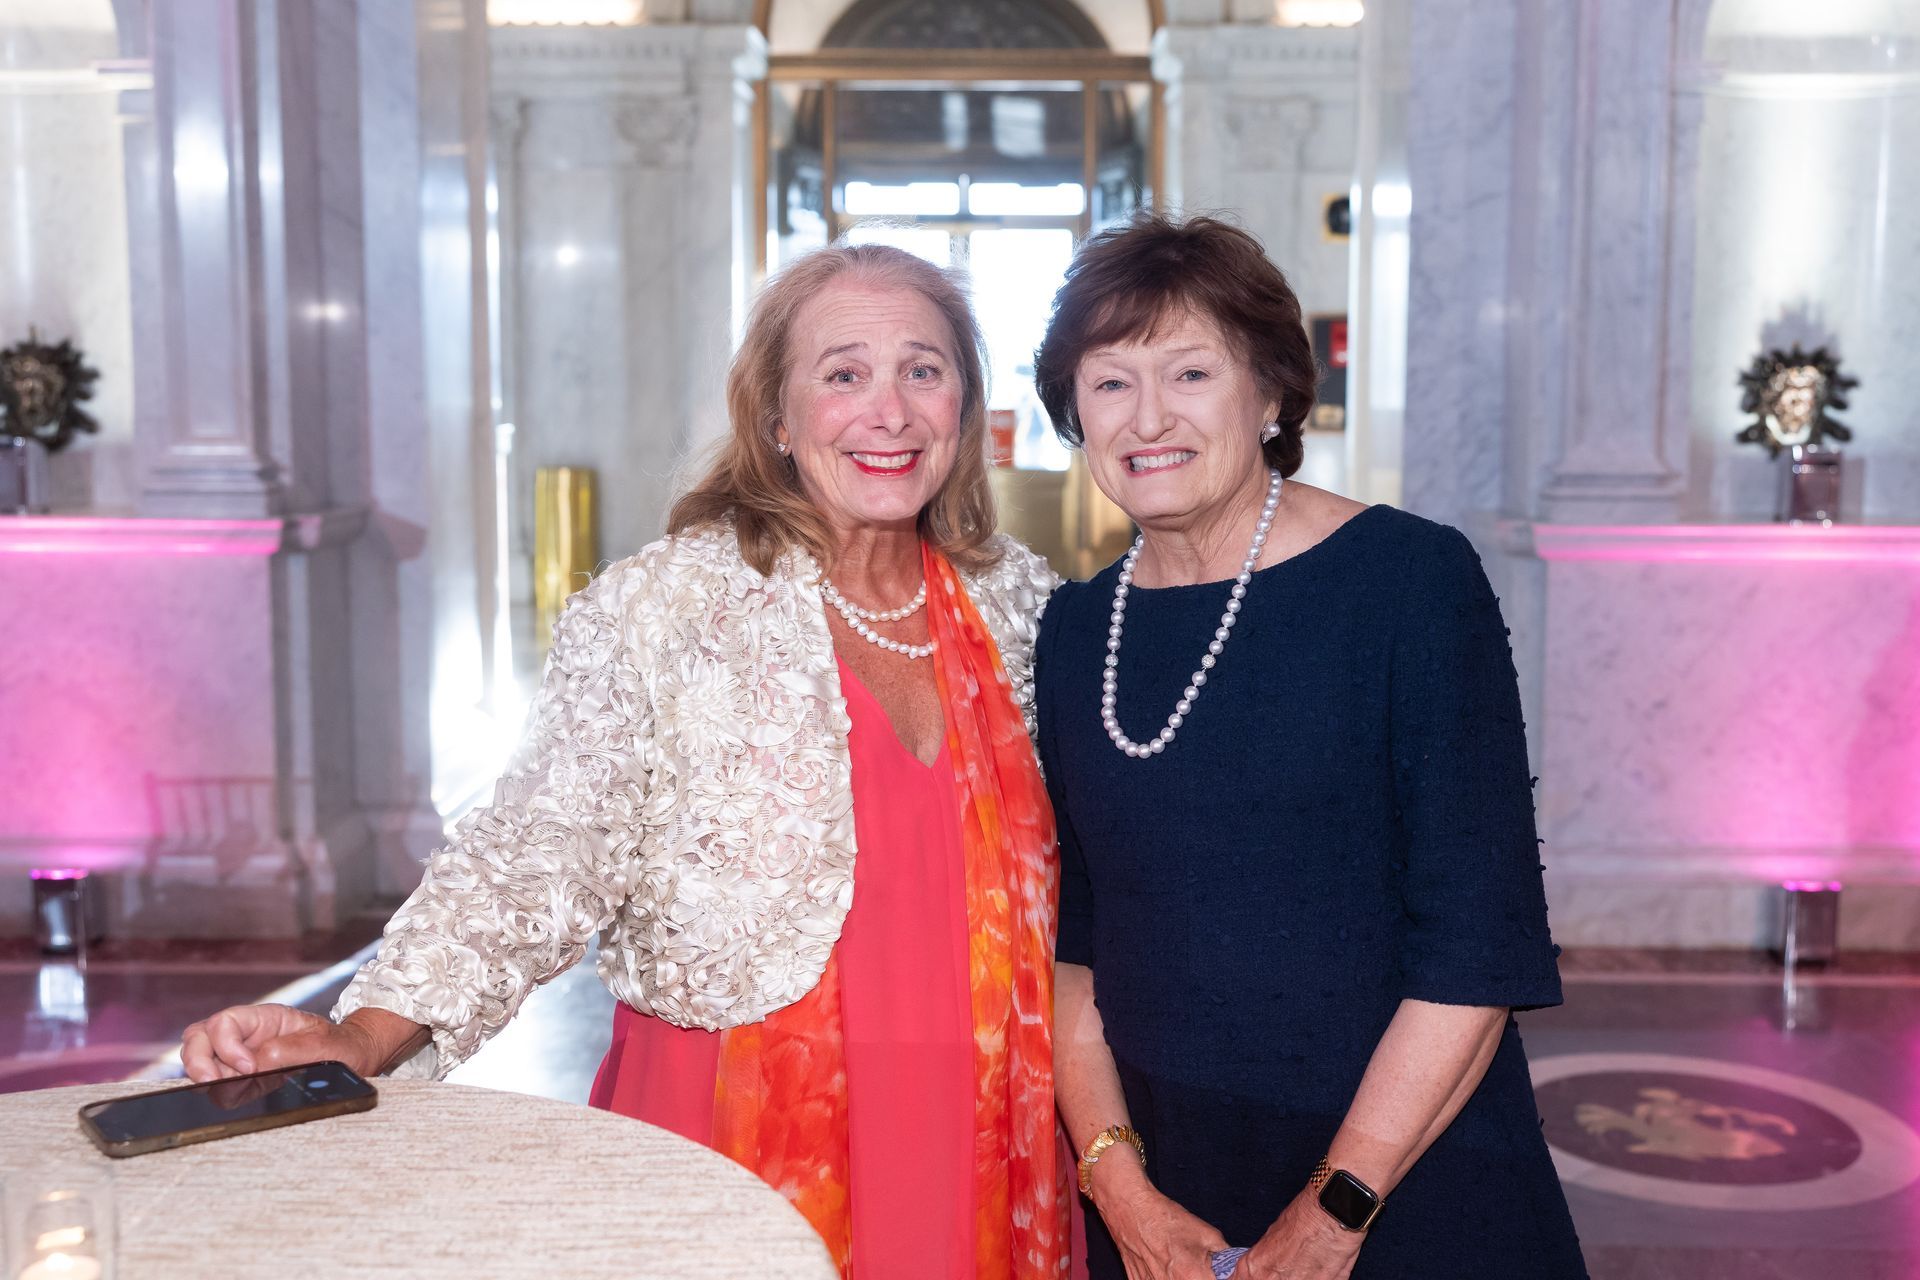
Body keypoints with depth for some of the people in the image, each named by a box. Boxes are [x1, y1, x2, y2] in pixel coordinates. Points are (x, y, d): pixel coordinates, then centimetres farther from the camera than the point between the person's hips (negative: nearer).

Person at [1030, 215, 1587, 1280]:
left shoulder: (1411, 578, -11)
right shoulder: (1074, 629, 3)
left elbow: (1481, 939, -15)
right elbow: (1067, 936, 5)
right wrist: (1117, 1183, -4)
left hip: (1411, 1192, -3)